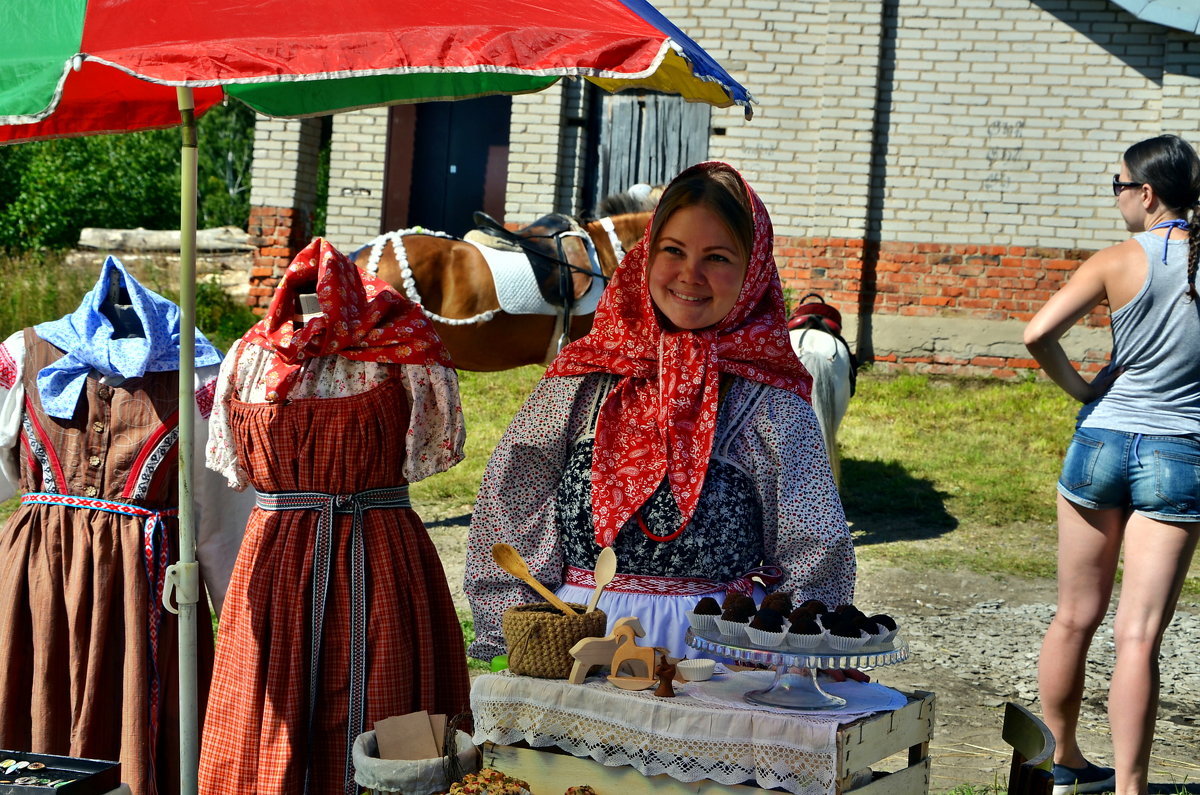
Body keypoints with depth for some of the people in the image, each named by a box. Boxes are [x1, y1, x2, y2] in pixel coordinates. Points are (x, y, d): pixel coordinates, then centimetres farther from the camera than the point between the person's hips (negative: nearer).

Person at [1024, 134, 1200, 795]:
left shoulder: (1119, 262, -6)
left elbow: (1038, 333, -16)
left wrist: (1081, 391, -1)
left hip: (1102, 442, 0)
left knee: (1075, 617, 15)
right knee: (1138, 634, -2)